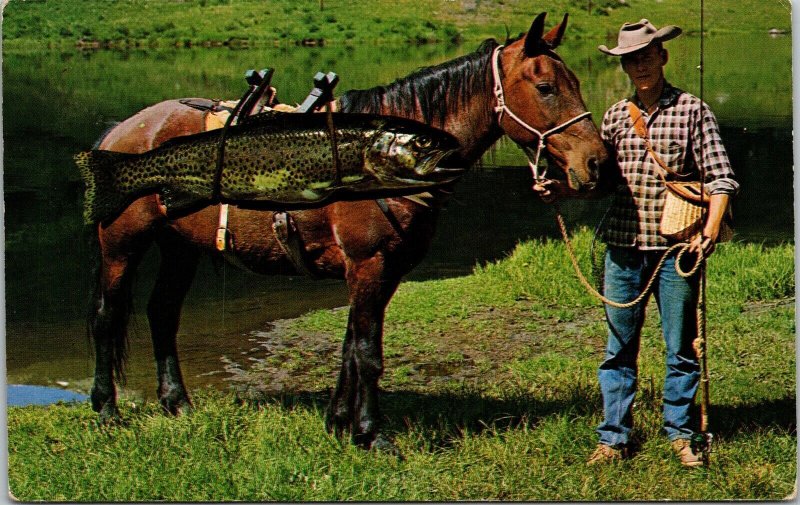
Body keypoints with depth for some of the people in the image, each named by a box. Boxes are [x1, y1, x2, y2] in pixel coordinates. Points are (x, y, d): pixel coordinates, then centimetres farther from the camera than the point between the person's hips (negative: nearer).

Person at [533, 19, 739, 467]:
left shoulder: (692, 110, -1)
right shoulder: (616, 116, 9)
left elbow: (720, 177, -4)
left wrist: (710, 228, -17)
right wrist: (561, 189, -4)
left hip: (676, 249, -3)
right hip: (623, 246, 3)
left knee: (682, 349, 6)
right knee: (619, 349, 7)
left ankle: (681, 434, 18)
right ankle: (614, 438, 14)